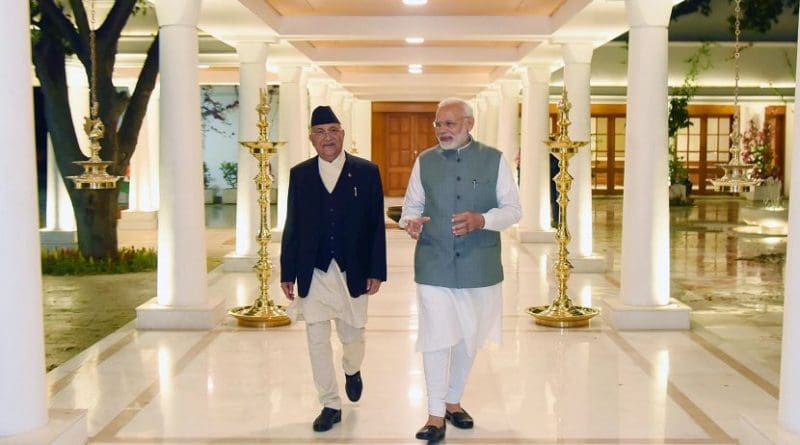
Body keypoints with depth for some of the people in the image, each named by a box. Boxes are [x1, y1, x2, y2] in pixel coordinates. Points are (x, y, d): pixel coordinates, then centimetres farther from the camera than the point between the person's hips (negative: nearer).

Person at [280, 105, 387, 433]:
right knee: (317, 341, 3)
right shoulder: (299, 174, 5)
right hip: (313, 274, 1)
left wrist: (376, 271, -5)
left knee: (352, 335, 11)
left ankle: (352, 371, 45)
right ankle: (330, 406, 18)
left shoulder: (366, 172, 0)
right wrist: (287, 273, 3)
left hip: (353, 273, -1)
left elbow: (376, 225, -1)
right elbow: (292, 226, 6)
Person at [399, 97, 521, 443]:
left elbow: (512, 209, 0)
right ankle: (436, 415, 9)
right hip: (433, 265, 0)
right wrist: (411, 221, -14)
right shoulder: (424, 161, 5)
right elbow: (412, 204, 10)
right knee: (436, 338, -3)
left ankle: (453, 401, 32)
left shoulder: (494, 159, 0)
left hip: (479, 266, 1)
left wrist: (481, 219, -19)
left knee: (469, 337, 13)